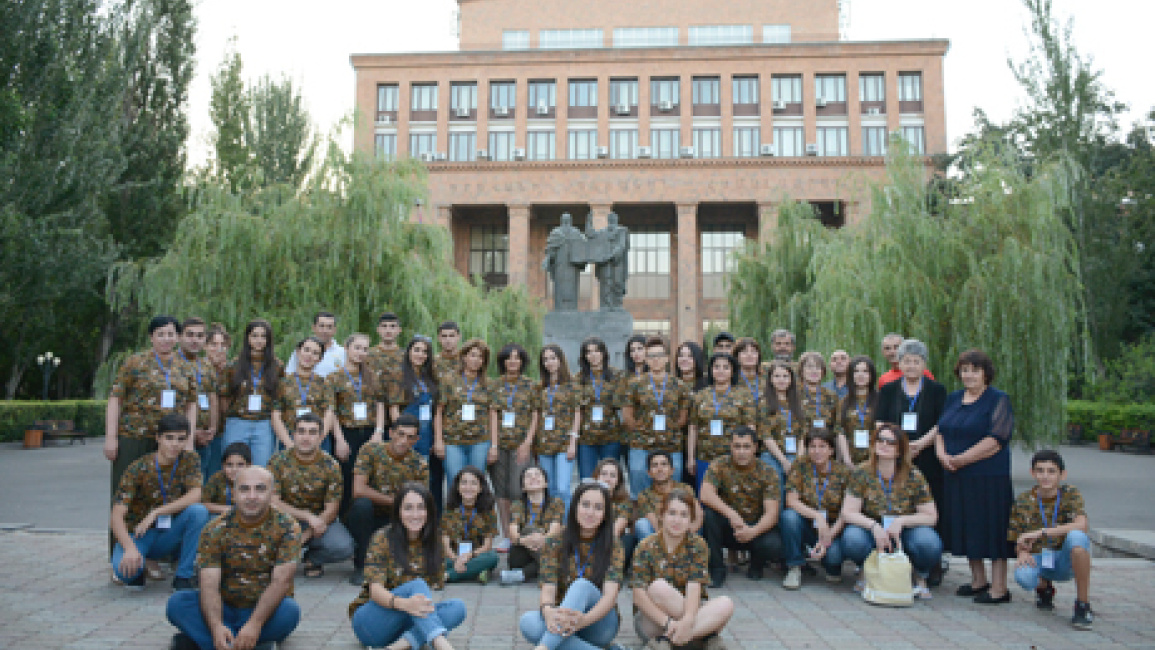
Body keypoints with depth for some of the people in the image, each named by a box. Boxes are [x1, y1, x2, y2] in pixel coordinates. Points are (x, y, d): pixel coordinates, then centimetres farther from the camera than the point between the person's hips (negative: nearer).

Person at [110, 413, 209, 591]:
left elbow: (195, 495, -21)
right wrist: (130, 548, -39)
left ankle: (183, 577, -14)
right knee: (123, 567, -34)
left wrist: (156, 513, -27)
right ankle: (137, 570, 6)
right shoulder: (138, 468, -16)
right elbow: (116, 516, -22)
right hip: (139, 533, -2)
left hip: (170, 534, 2)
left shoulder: (190, 459, -8)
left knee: (198, 511, -29)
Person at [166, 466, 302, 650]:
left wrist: (254, 624, -33)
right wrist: (216, 626, -33)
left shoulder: (287, 527, -10)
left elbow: (281, 580, -19)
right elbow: (209, 584, -15)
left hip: (267, 609, -2)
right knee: (177, 603, -21)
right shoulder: (215, 530, -5)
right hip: (225, 609, 2)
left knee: (290, 611, -34)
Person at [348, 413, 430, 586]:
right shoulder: (371, 450, -12)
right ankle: (361, 566, -16)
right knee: (362, 503, -34)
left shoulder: (420, 464, -6)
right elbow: (358, 490, -22)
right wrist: (394, 501, -18)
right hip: (364, 519, -1)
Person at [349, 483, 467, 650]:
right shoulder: (383, 538, -10)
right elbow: (375, 590, -20)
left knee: (458, 607, -21)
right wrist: (403, 603, -41)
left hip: (405, 622, 5)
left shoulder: (432, 542, 4)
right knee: (416, 585, -30)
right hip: (370, 623, -4)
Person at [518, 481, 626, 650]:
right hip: (562, 623, 2)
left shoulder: (613, 548, -1)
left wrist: (584, 620, -38)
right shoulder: (555, 544, 2)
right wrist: (548, 611, -36)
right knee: (527, 621, -31)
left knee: (582, 585, -32)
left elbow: (610, 595, -16)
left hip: (599, 625, -2)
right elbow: (548, 590, -9)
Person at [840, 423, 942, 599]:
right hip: (872, 531, 0)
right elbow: (848, 512, -11)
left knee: (929, 544, -32)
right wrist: (874, 526, -27)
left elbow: (931, 516, -7)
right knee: (852, 540, -32)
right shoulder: (862, 474, -9)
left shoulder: (913, 477, -9)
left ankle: (921, 579, 2)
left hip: (906, 532, 0)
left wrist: (902, 521, -23)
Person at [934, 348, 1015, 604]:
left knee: (992, 528, -2)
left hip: (989, 477, -6)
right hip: (956, 477, 6)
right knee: (967, 527, 12)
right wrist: (943, 455, -7)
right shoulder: (953, 399, 13)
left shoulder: (999, 400, -6)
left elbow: (994, 441, -15)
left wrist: (960, 459, -15)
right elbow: (940, 431, 13)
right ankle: (978, 580, 25)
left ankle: (999, 588, 6)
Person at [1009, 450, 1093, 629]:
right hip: (1039, 560, 1)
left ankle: (1083, 605, -19)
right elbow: (1018, 540, 4)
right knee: (1022, 575, -35)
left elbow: (1081, 525, -28)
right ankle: (1044, 587, 8)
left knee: (1076, 536, -35)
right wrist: (1023, 552, -20)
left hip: (1067, 560, -1)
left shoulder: (1071, 494, -9)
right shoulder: (1023, 502, -3)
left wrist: (1041, 532, -33)